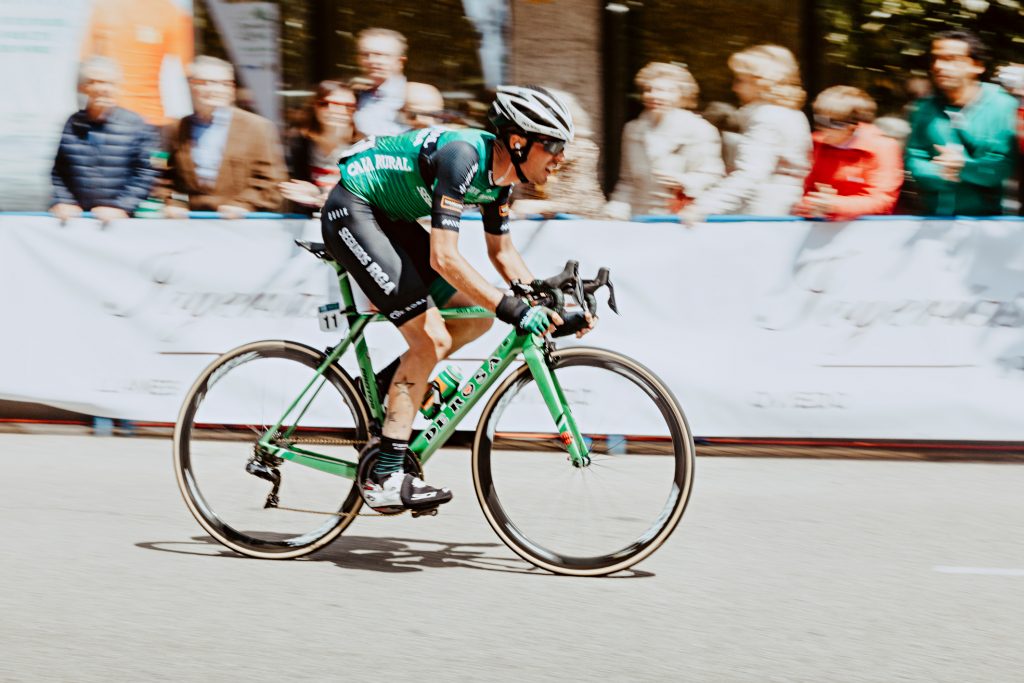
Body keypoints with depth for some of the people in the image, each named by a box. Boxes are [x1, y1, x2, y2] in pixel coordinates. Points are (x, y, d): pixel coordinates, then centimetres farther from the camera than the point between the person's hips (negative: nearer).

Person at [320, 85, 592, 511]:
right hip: (352, 210, -10)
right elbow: (444, 258, -34)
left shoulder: (499, 173, -1)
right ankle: (384, 478, -15)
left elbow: (502, 252, 13)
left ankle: (384, 385, 14)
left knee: (477, 317, 4)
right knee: (431, 339, -16)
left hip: (389, 217, 10)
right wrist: (514, 310, -35)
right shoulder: (463, 157, -28)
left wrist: (546, 303, -1)